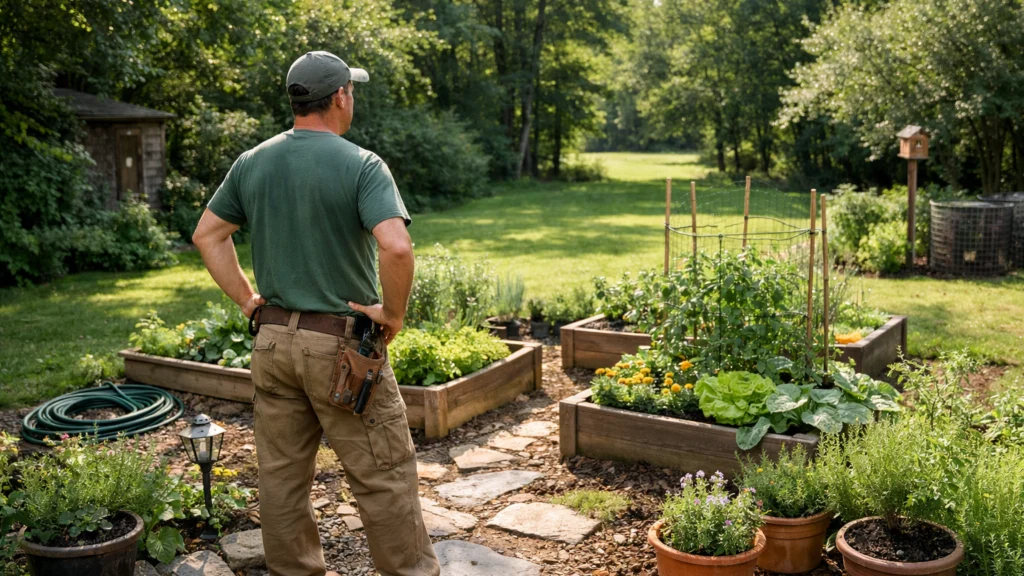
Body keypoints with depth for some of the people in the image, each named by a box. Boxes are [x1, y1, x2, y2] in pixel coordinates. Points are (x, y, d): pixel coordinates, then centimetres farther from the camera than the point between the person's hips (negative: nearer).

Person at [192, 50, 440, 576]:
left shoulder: (251, 164, 5)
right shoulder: (361, 165, -13)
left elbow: (207, 235, 13)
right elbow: (396, 246, -27)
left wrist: (247, 299, 13)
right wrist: (393, 312, -13)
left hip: (272, 339, 6)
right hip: (342, 345, -6)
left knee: (282, 475, 14)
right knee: (383, 475, 5)